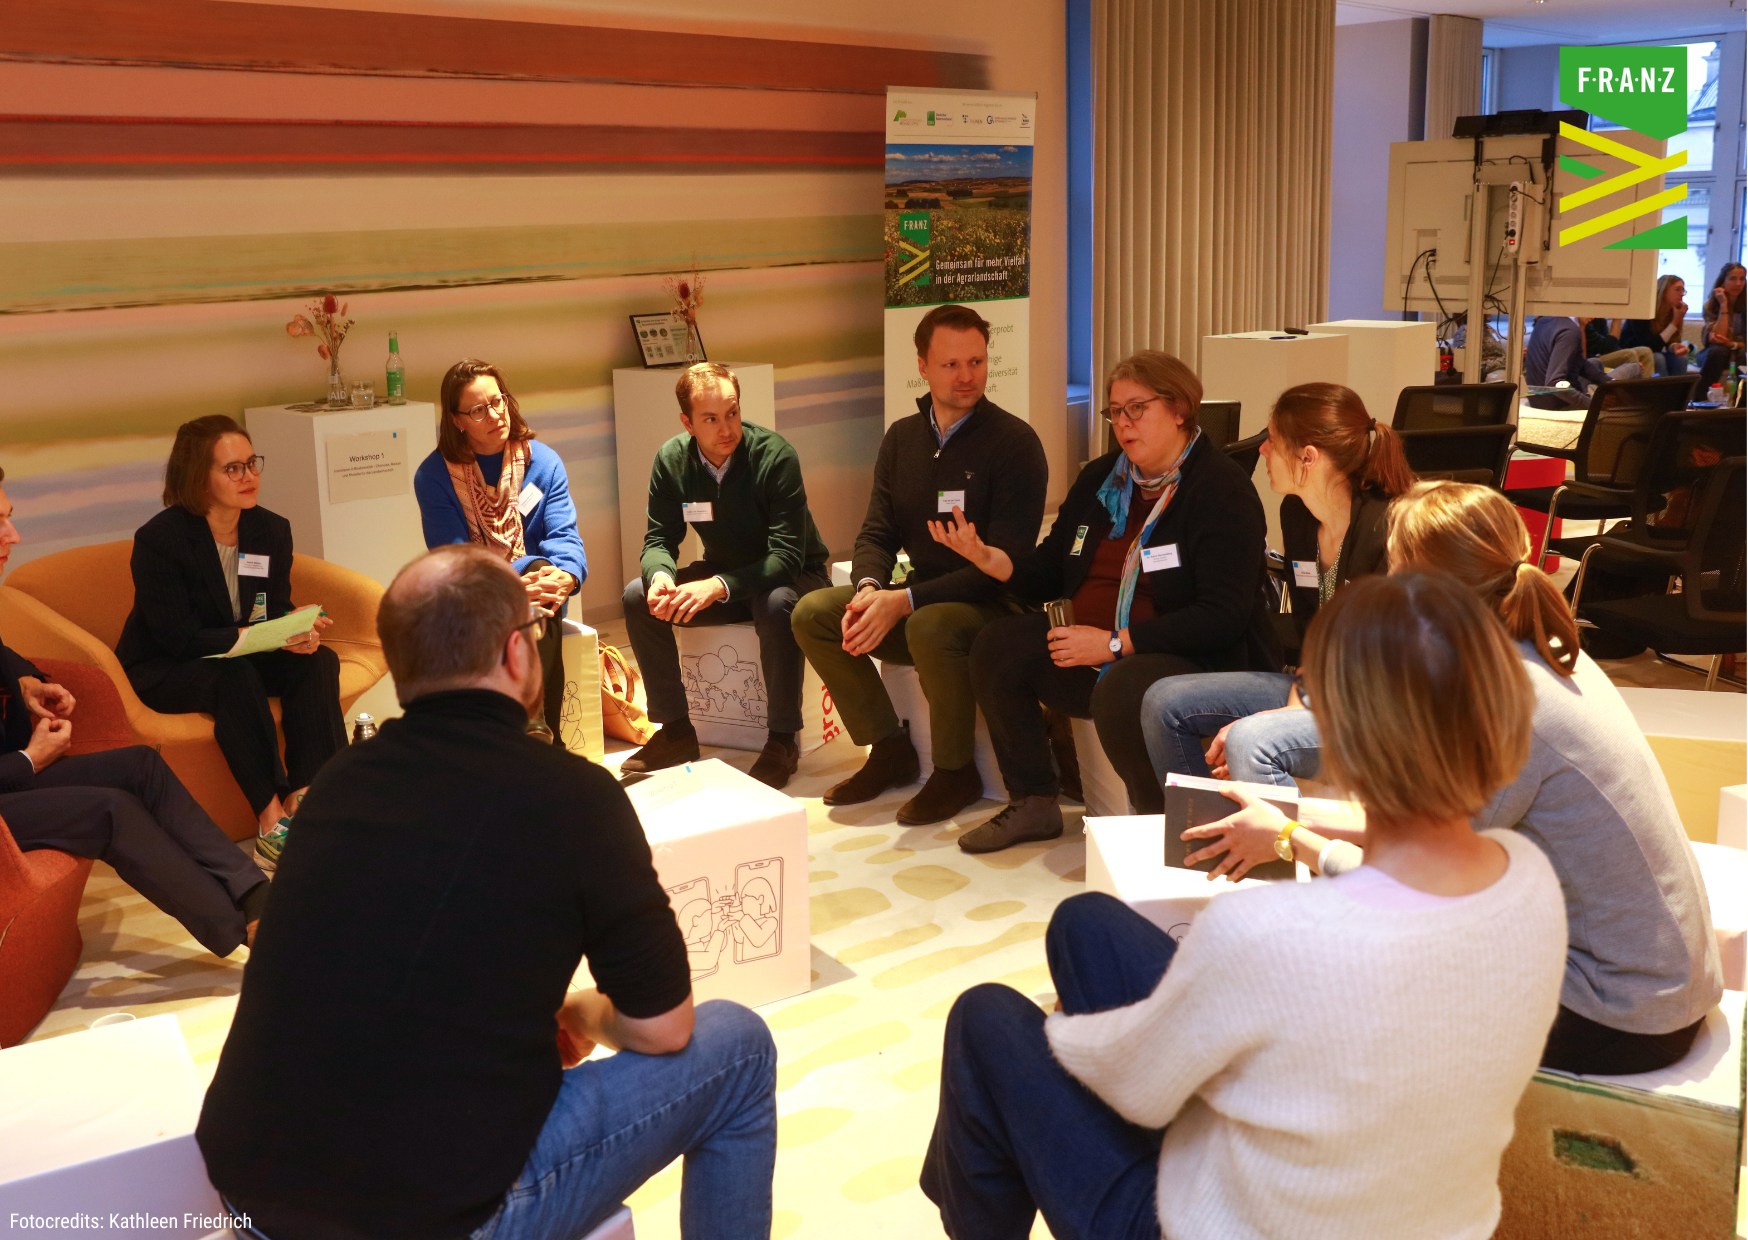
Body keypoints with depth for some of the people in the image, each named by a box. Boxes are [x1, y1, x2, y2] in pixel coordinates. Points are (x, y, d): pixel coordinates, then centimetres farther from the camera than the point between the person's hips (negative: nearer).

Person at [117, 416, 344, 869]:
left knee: (318, 660, -21)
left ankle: (305, 797, -29)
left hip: (239, 658, 6)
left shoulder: (272, 530, -3)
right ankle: (272, 819, -36)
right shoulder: (157, 540, -20)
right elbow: (179, 640, -24)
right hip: (161, 672, -6)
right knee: (234, 675, -37)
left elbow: (278, 610, 1)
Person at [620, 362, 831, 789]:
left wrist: (718, 586, -42)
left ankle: (783, 741, -21)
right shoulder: (672, 459, -10)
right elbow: (659, 540, -5)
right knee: (638, 597, -15)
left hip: (794, 576, -5)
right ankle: (676, 730, -3)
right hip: (724, 572, 5)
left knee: (777, 605, -38)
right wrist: (660, 575, -30)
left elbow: (786, 555, -28)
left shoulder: (775, 455, -24)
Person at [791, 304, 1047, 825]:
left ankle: (956, 772, -13)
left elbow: (1005, 562, -18)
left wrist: (905, 601, -25)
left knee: (931, 627, -38)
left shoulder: (1014, 443, -12)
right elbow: (877, 533, 8)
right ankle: (890, 751, 2)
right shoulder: (902, 438, 8)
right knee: (812, 612, -11)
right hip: (920, 599, 7)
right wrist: (869, 588, -17)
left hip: (993, 605, -6)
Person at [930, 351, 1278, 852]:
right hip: (1095, 653, 8)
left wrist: (1116, 644, -23)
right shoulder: (1101, 479, 10)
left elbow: (1223, 617, -22)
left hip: (1199, 662, -8)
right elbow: (1050, 573, 15)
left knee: (1120, 690, -37)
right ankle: (1033, 805, 7)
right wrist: (986, 557, -6)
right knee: (999, 646, -5)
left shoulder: (1221, 491, -14)